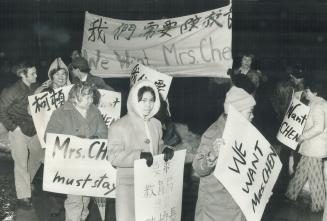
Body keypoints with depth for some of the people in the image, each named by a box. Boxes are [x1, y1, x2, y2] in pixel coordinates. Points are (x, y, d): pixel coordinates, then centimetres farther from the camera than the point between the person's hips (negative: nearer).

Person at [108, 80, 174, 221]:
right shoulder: (119, 127, -9)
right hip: (128, 185, -5)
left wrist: (165, 150, -3)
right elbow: (114, 157, -15)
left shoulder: (156, 124, 9)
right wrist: (139, 155, -27)